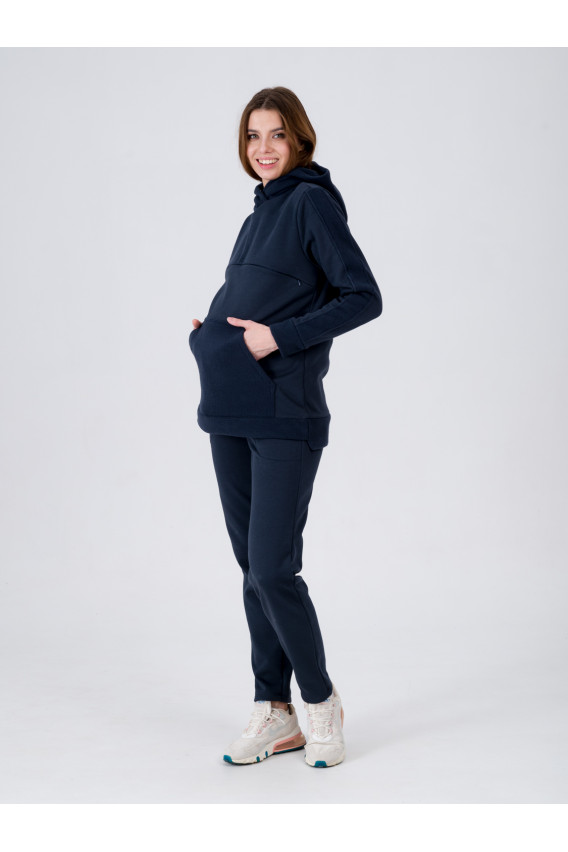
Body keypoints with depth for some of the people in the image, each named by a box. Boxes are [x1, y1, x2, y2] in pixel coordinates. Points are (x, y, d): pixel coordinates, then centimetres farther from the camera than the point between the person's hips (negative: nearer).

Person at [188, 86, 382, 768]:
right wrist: (212, 333, 6)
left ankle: (321, 701, 11)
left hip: (285, 414, -8)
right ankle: (274, 712, 18)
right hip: (232, 414, 8)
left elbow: (363, 298, -14)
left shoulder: (312, 201, -6)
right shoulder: (263, 211, 18)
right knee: (251, 568, 9)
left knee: (272, 570, -9)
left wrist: (277, 337, -17)